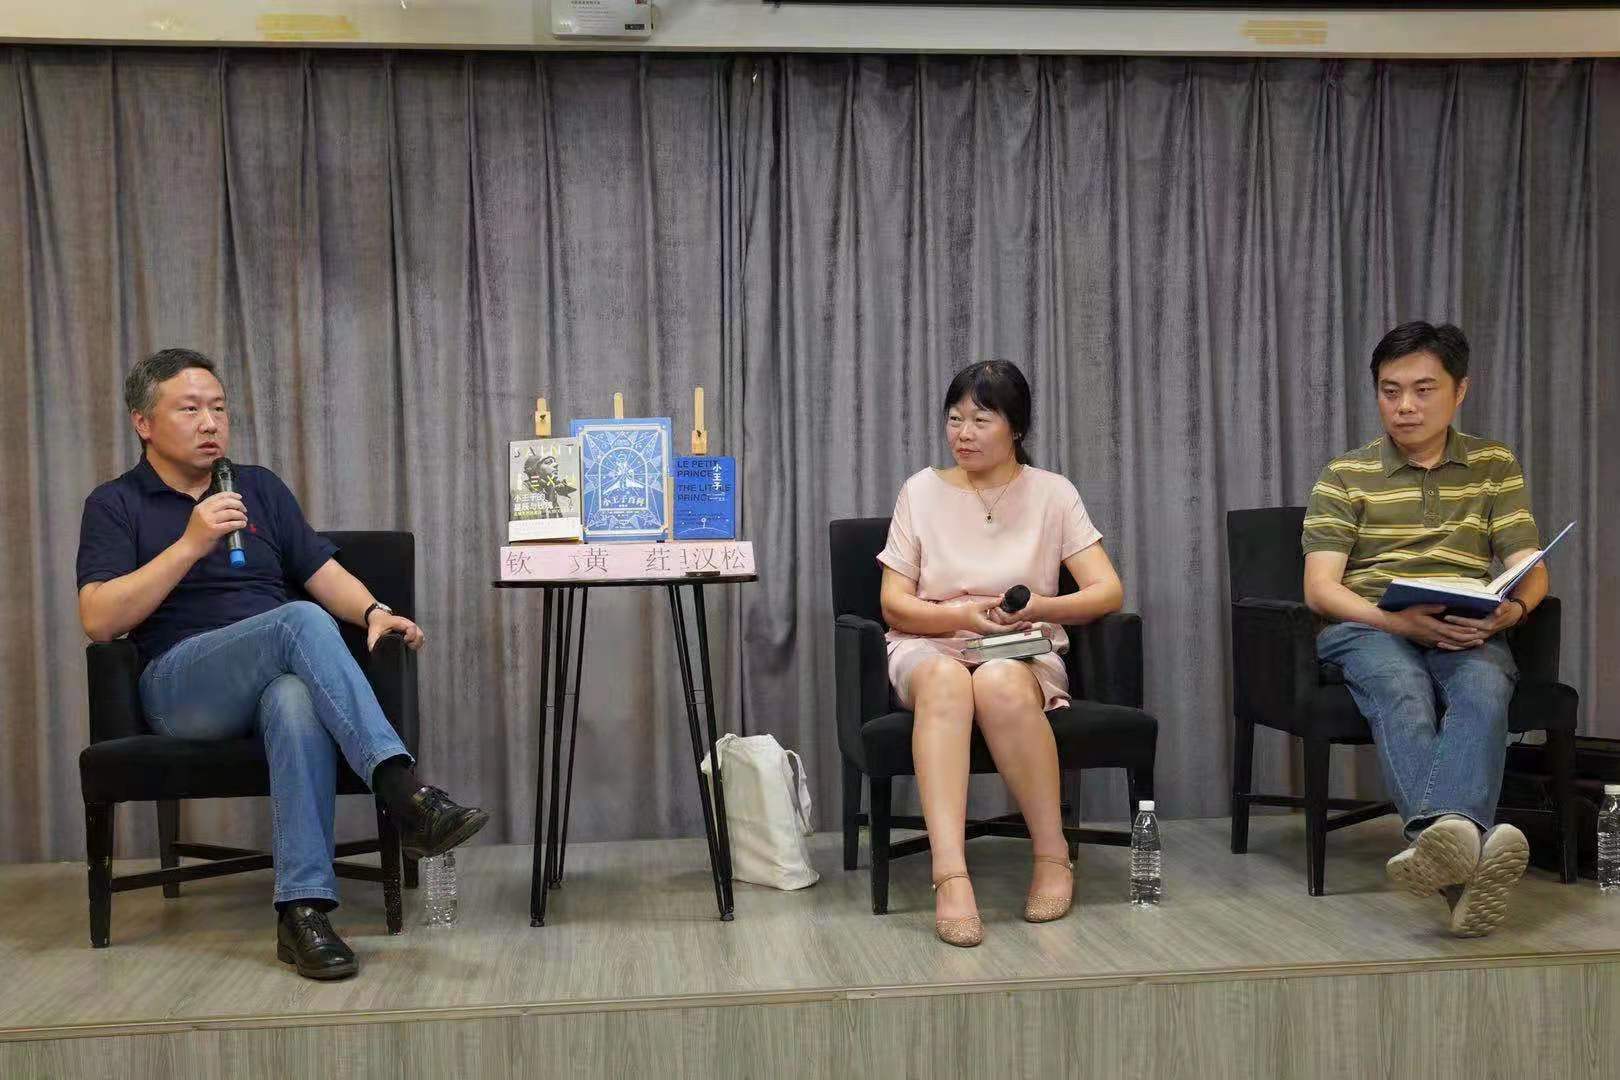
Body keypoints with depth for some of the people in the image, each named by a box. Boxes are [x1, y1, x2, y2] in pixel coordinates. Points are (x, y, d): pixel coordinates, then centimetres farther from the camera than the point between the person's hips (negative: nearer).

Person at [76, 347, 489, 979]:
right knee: (301, 621, -34)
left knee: (298, 700, -38)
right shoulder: (116, 505, 9)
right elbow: (98, 619, -6)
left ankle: (303, 908, -42)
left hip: (276, 677, 3)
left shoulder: (259, 487, 20)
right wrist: (192, 543, -13)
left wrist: (373, 611, -10)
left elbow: (324, 573, 12)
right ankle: (403, 793, -45)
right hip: (180, 685, -3)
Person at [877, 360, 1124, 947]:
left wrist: (1039, 607, -19)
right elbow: (894, 605, 4)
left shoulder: (1051, 493, 8)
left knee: (999, 682, -38)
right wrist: (962, 616, -15)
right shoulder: (922, 490, 9)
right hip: (932, 647, 1)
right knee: (946, 680, -38)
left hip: (1024, 652, 0)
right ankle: (950, 877, -48)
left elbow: (1108, 591, -1)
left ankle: (1053, 856, -23)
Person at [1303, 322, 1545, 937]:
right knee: (1402, 693, -38)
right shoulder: (1345, 476, 11)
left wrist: (1513, 607, -15)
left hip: (1468, 636, 2)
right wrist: (1400, 620, -18)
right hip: (1369, 629, -1)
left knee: (1484, 693, -36)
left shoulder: (1495, 466, 18)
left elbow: (1531, 570, 11)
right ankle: (1466, 845, -62)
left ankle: (1438, 836, -59)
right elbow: (1320, 588, 0)